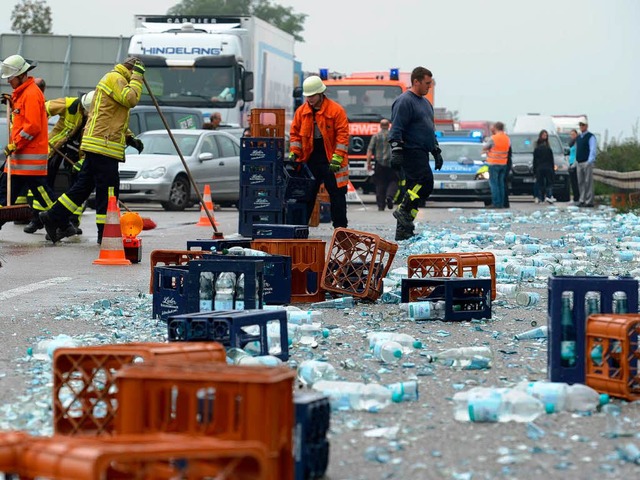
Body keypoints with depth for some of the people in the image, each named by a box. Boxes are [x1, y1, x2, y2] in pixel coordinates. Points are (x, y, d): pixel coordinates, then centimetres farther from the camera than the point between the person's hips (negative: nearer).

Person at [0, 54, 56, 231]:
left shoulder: (31, 94, -16)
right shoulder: (21, 92, 17)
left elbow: (32, 126, -22)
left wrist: (15, 145, -18)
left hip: (31, 153, -10)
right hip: (19, 154, 10)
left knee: (40, 189, -8)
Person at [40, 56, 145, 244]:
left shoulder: (115, 79, 26)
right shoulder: (115, 78, -7)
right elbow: (130, 99, -21)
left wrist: (129, 138, 19)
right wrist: (137, 75, -9)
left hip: (96, 145, 10)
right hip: (103, 145, -10)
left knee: (84, 185, 11)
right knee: (108, 188, -6)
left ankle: (53, 217, 12)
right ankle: (105, 232, -3)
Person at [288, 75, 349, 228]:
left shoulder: (336, 110, -8)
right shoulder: (302, 111, 7)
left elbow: (342, 135, -11)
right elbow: (295, 133, 12)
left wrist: (337, 158, -18)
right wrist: (294, 153, -1)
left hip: (330, 161, -4)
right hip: (309, 160, 4)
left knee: (337, 195, 2)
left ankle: (340, 228, 9)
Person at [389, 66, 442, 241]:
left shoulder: (425, 103, 22)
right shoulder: (404, 102, -9)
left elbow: (431, 130, 30)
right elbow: (396, 130, -15)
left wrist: (436, 152, 27)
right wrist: (396, 153, -22)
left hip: (421, 153, 10)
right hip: (411, 152, -10)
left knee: (414, 187, 6)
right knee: (425, 181, -21)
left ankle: (403, 232, 7)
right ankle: (403, 211, -12)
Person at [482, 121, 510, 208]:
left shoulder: (493, 138, -14)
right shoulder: (507, 138, 4)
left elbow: (484, 148, -7)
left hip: (494, 163, -6)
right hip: (503, 163, 6)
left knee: (493, 183, -2)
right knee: (501, 183, 11)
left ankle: (496, 203, -7)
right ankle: (501, 203, 10)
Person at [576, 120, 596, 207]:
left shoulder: (590, 137, -4)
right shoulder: (578, 138, 19)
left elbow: (593, 150, -12)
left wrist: (590, 161, -23)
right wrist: (576, 161, 18)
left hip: (587, 162, -7)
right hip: (579, 163, 7)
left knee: (588, 182, -9)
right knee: (580, 183, 7)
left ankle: (589, 201, -9)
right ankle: (582, 200, 11)